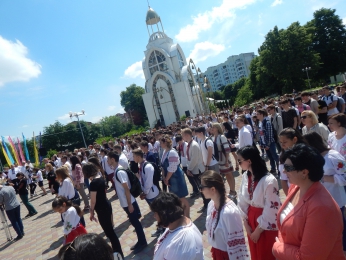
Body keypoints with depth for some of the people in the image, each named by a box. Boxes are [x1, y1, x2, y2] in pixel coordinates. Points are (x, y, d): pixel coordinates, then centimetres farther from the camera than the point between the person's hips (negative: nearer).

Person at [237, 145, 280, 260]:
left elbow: (271, 210, -21)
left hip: (267, 224, -6)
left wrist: (258, 230, -11)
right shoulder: (245, 176, -6)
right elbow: (242, 202, 3)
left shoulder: (269, 180, -27)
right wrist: (246, 224, 2)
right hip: (251, 220, 6)